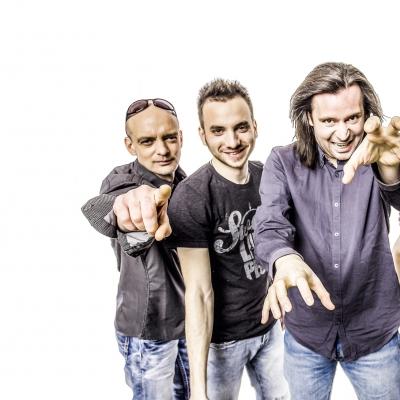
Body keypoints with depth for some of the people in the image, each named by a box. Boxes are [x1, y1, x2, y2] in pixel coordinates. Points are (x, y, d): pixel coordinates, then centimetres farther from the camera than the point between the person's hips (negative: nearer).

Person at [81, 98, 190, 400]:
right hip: (148, 329, -6)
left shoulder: (184, 183, -2)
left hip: (190, 319, 6)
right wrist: (128, 210, -72)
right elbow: (98, 209, -49)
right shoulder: (124, 184, -23)